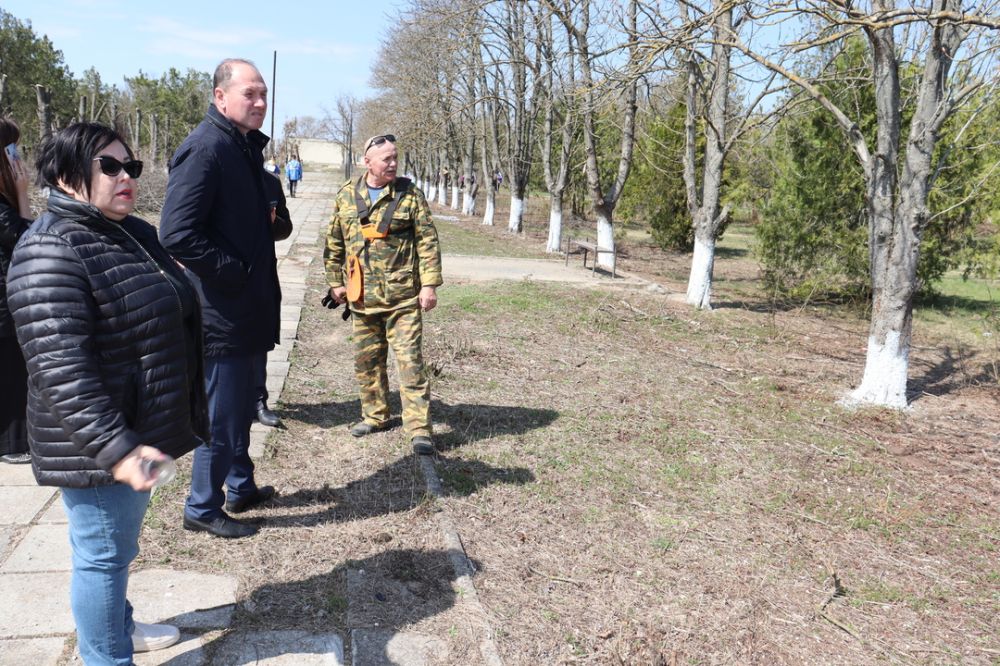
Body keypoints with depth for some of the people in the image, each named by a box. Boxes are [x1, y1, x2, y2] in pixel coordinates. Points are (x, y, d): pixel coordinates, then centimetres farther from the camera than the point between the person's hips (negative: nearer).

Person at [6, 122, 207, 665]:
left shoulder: (135, 234, 9)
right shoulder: (50, 253, -21)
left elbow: (170, 324, 20)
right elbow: (61, 370, -28)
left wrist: (191, 410, 25)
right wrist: (114, 448, -32)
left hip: (140, 430, 9)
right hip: (99, 447, -9)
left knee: (117, 544, 25)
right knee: (102, 553, 6)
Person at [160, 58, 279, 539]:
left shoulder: (246, 146, 12)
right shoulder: (205, 148, -18)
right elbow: (177, 234, -26)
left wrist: (263, 281, 12)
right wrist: (236, 273, -19)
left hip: (249, 310, 9)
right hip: (223, 315, -9)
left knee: (242, 408, 21)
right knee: (222, 415, 3)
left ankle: (241, 487, 38)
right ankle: (202, 508, 20)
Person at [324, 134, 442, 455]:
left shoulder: (409, 194, -2)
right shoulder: (347, 195, 6)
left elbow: (428, 242, -4)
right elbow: (334, 243, 13)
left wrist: (429, 284, -9)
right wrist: (335, 281, 10)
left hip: (402, 296, -3)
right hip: (362, 297, 4)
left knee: (409, 360, -5)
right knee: (367, 360, 13)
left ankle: (418, 427, 0)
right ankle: (374, 415, 30)